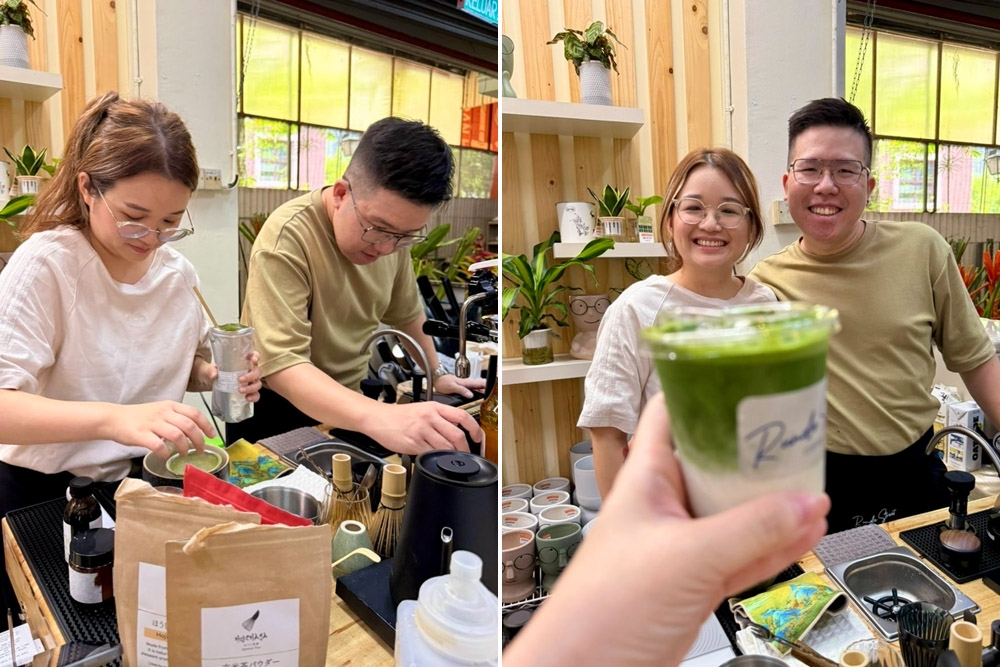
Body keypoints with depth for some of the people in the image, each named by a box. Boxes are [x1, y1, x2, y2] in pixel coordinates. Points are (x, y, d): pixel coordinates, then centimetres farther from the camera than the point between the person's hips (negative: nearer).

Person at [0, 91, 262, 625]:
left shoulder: (177, 272, -3)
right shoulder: (44, 264, -20)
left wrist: (214, 376, -9)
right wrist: (114, 418, -47)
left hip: (148, 482, 5)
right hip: (47, 495, -4)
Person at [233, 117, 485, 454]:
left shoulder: (390, 225, -4)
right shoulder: (287, 239, -23)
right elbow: (281, 365, -31)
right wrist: (378, 418, -44)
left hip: (354, 400, 5)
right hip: (286, 416, -4)